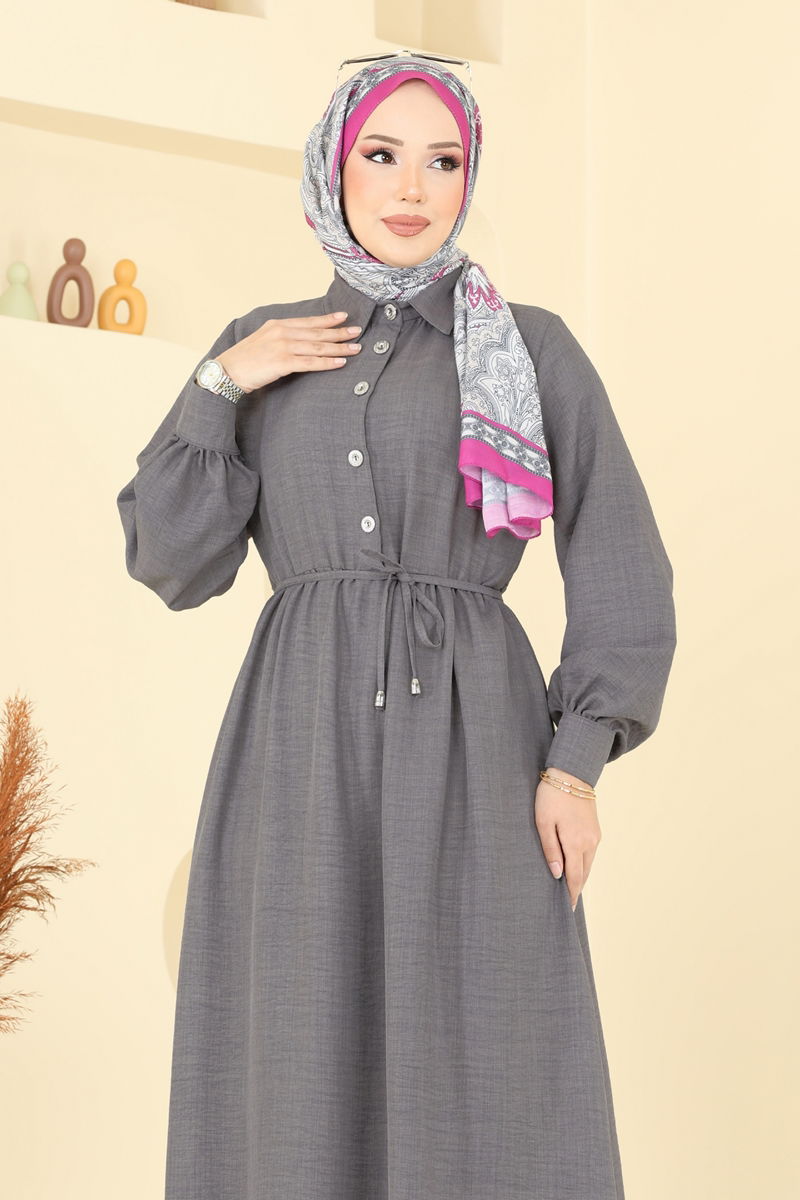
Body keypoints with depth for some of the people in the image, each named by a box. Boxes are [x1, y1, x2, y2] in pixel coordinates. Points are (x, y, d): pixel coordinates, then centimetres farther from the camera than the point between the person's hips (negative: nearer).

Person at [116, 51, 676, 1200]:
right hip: (301, 749, 2)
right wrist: (220, 387, -2)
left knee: (483, 1091, -5)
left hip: (470, 743, -2)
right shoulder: (262, 348, 15)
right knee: (301, 1089, 1)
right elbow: (172, 560, 8)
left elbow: (618, 566, 4)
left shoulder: (534, 348, 8)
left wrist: (577, 762, -7)